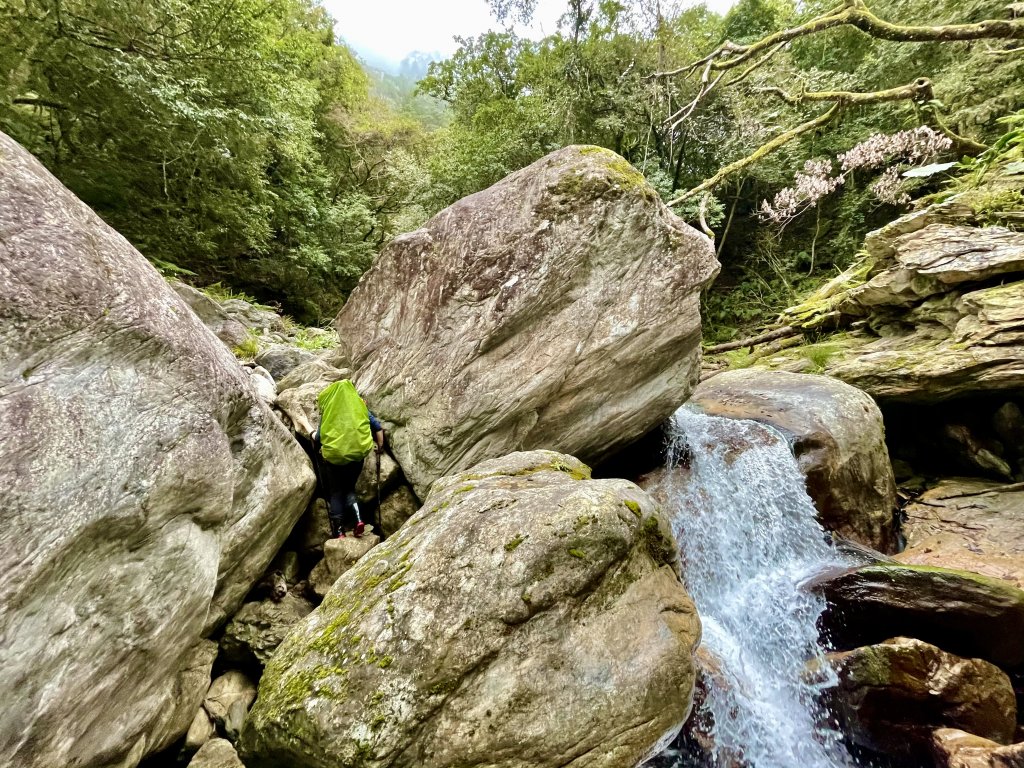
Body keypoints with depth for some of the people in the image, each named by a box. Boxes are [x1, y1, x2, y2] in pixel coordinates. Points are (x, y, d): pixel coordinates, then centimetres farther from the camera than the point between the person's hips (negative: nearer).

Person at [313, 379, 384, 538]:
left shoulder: (328, 410, 1)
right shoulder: (360, 405, 6)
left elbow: (320, 437, 1)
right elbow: (378, 428, 3)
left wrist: (313, 436, 24)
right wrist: (380, 445, 17)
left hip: (334, 456, -2)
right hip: (357, 455, 2)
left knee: (336, 492, 13)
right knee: (349, 488, 20)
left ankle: (338, 531, 8)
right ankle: (357, 519, -2)